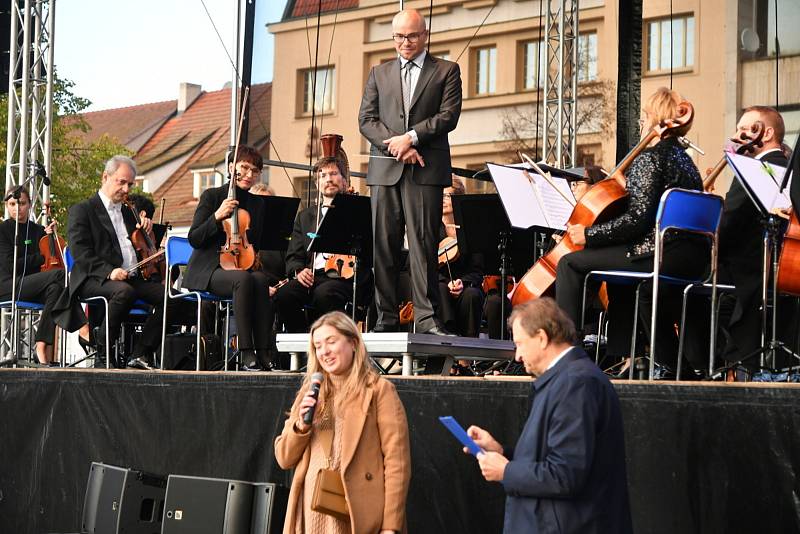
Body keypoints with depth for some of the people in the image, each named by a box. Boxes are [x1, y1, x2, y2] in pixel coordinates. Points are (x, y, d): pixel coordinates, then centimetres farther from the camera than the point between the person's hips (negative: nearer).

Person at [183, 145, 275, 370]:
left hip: (243, 265, 4)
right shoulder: (212, 196, 2)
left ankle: (263, 353, -34)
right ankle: (246, 353, -37)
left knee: (261, 279, -33)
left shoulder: (256, 203, 15)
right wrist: (217, 217, -18)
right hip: (208, 271, -4)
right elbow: (194, 239, -5)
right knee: (243, 278, -37)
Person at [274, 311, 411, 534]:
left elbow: (397, 462, -7)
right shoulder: (309, 393, 15)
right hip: (311, 511, 4)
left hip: (358, 515, -4)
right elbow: (284, 459, 14)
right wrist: (301, 425, -5)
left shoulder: (379, 390, 0)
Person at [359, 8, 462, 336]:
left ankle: (426, 318, -7)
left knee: (424, 244, -7)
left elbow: (448, 116, -2)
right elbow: (366, 120, 9)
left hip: (426, 170, -3)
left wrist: (411, 137, -13)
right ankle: (386, 318, 3)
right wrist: (395, 146, -8)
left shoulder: (446, 71, 10)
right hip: (385, 170, 3)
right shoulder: (379, 74, 18)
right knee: (384, 245, 0)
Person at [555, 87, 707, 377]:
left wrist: (589, 234, -10)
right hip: (693, 259, 10)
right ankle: (668, 366, 40)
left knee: (570, 263, -6)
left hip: (664, 256, -10)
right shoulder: (682, 157, 19)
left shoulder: (649, 157, -10)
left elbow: (637, 218, -18)